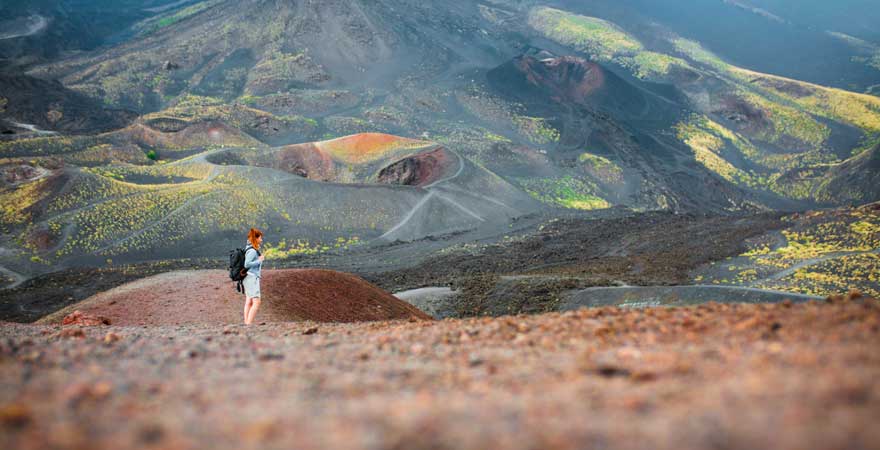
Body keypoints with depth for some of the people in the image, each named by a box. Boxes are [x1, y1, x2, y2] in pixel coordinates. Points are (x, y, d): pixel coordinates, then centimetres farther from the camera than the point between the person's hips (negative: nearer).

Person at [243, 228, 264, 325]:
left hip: (249, 278, 10)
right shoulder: (252, 251, -16)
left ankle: (246, 323, 10)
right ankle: (249, 324, -19)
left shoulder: (250, 249, 12)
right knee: (256, 302, -14)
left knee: (248, 302, 9)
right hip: (251, 277, -10)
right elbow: (247, 264, -21)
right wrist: (259, 261, -13)